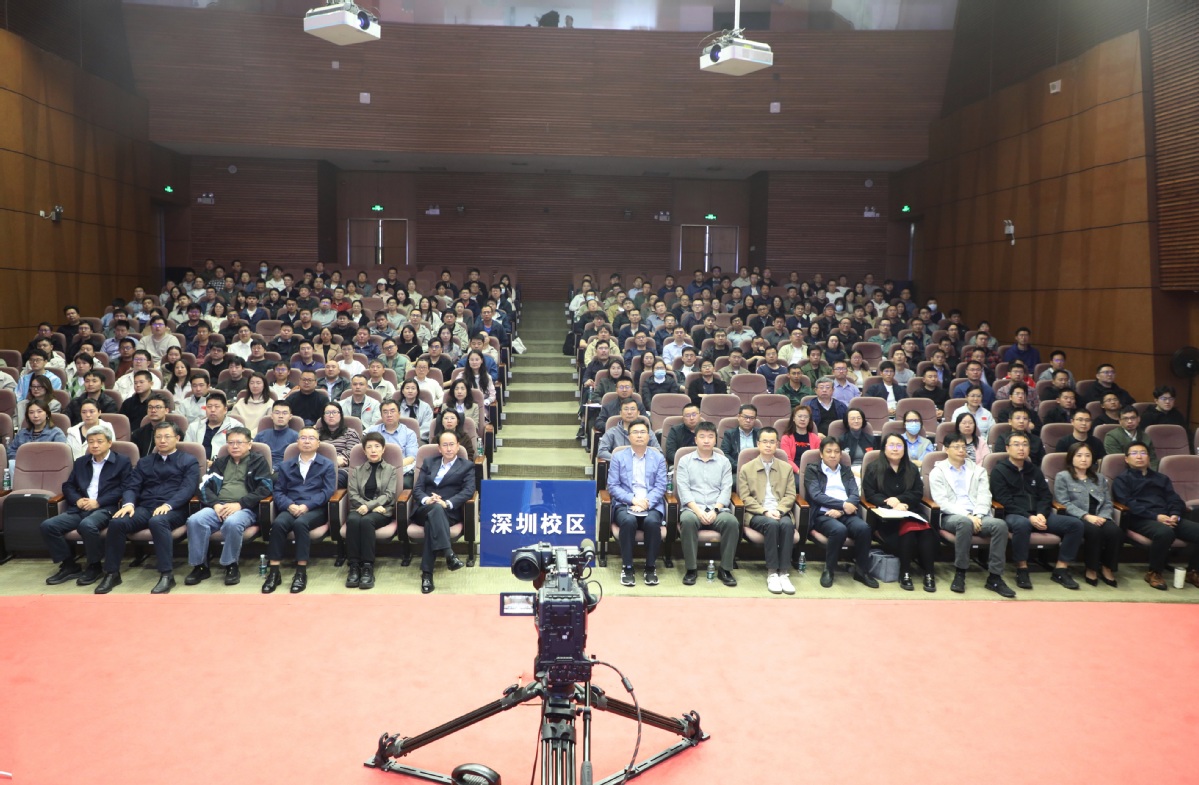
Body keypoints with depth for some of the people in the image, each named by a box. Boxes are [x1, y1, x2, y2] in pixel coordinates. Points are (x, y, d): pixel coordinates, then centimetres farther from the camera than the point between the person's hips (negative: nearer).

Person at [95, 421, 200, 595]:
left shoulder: (189, 461, 11)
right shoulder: (144, 462, 25)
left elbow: (187, 489, -4)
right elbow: (131, 487, 14)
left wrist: (168, 505, -22)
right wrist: (128, 503, -10)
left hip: (173, 510, -4)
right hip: (144, 508, 4)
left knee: (157, 521, -38)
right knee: (116, 522, -26)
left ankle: (167, 574, -36)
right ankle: (112, 573, -14)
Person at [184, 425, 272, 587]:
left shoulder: (258, 461, 10)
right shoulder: (220, 462, 24)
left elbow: (265, 488, -2)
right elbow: (205, 486, 14)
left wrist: (240, 504, -14)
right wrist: (215, 504, -7)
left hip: (245, 509, -4)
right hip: (218, 507, 4)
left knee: (232, 523, -38)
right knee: (195, 520, -27)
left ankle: (231, 566, -17)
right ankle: (200, 566, -13)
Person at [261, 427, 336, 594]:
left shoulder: (327, 465, 12)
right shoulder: (286, 465, 21)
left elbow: (328, 491, -1)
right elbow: (278, 491, 10)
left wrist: (306, 506, -16)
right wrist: (289, 505, -12)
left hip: (315, 509, -2)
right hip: (291, 508, 3)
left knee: (300, 523, -36)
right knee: (278, 523, -31)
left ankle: (301, 572, -32)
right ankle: (273, 572, -29)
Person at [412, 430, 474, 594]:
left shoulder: (467, 466, 14)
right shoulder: (429, 463, 23)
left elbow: (468, 491, -2)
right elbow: (417, 488, 12)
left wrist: (447, 503, -19)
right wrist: (426, 499, -13)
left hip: (449, 512, -1)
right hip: (424, 509, 2)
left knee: (432, 521, -37)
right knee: (436, 508, -36)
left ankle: (427, 574, -42)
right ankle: (448, 554, -53)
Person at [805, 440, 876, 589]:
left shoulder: (846, 471, 22)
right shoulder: (812, 470, 10)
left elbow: (855, 496, 8)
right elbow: (817, 495, -5)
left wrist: (841, 510, -11)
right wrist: (842, 504, -14)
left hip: (846, 514, 4)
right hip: (823, 514, -3)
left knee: (863, 527, -30)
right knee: (839, 530, -36)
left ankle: (861, 570, -14)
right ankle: (829, 570, -17)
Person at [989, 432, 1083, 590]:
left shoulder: (1034, 470, 20)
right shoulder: (999, 471, 1)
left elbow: (1046, 496, 13)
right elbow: (1005, 502, -9)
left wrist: (1041, 514, -8)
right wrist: (1029, 517, -20)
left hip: (1038, 515, 6)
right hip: (1013, 515, -6)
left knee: (1075, 524, -14)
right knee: (1022, 524, -41)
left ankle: (1061, 569, -6)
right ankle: (1022, 570, -22)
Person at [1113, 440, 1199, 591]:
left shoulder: (1161, 478, 29)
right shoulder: (1122, 479, 10)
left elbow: (1174, 499, 17)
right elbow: (1129, 504, -6)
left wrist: (1175, 515, -7)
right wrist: (1156, 516, -18)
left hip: (1168, 517, 6)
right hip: (1140, 519, -6)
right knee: (1164, 532, -37)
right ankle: (1154, 573, -18)